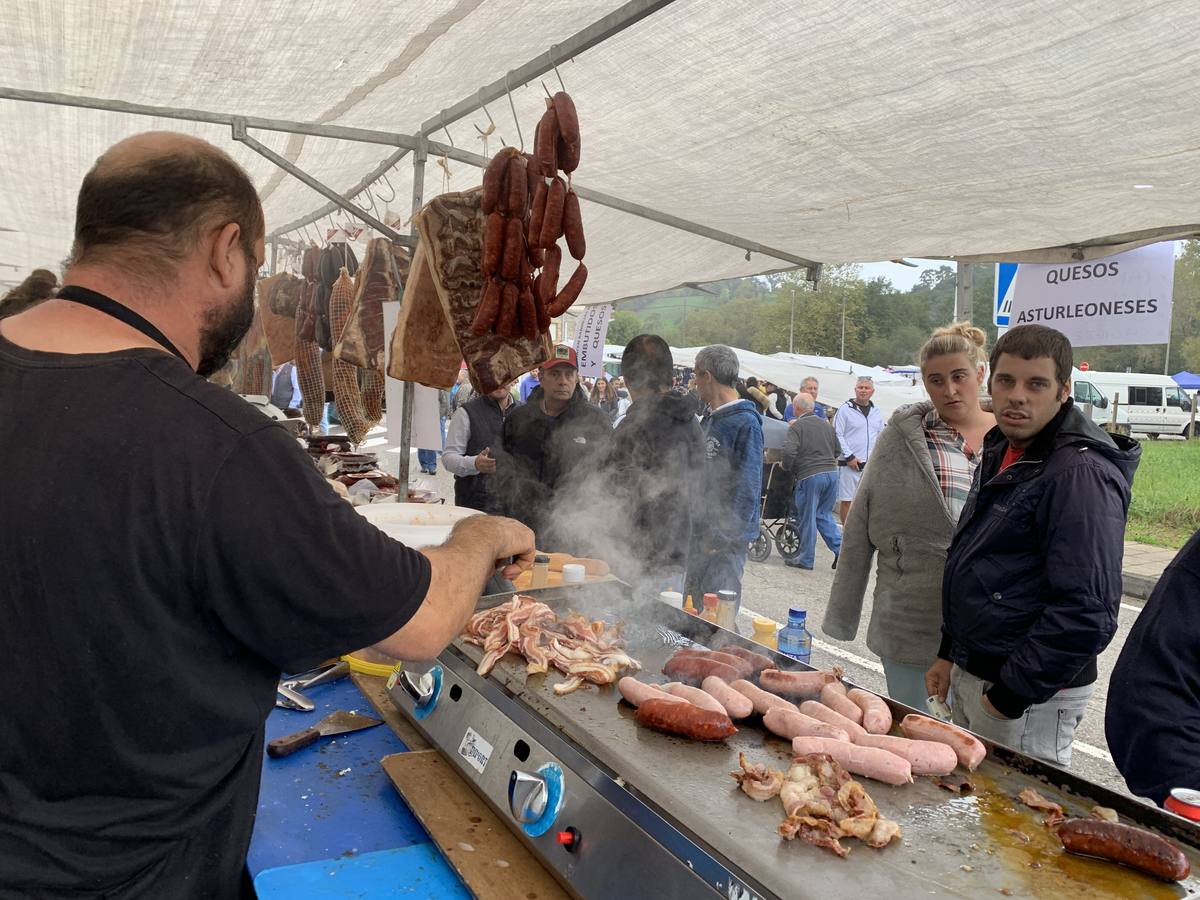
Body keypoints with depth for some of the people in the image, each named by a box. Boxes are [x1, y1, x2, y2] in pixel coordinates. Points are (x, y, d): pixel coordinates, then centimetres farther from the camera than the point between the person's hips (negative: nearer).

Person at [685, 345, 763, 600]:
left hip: (726, 540, -9)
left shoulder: (745, 423, -15)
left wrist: (720, 537, -18)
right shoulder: (709, 419, 12)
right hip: (699, 532, 9)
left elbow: (747, 489, -18)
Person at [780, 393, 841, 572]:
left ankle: (805, 559, 11)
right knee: (824, 514, 18)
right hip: (832, 473, 6)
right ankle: (840, 549, 8)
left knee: (807, 517, 4)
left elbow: (789, 451, -19)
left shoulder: (796, 427, -6)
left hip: (810, 476, -6)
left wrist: (787, 468, -3)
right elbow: (837, 450, 20)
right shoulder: (826, 425, 15)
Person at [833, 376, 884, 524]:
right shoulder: (845, 409, -3)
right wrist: (849, 456, -12)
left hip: (871, 464, 5)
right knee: (847, 501, -1)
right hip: (850, 464, -5)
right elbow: (837, 435, -7)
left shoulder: (876, 411, 14)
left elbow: (881, 437, 20)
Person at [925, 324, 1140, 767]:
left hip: (1031, 698, -9)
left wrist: (1011, 695, -19)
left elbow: (1086, 613, -25)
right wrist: (950, 654, 15)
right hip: (970, 679, 9)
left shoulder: (1081, 474, -20)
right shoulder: (1000, 452, 10)